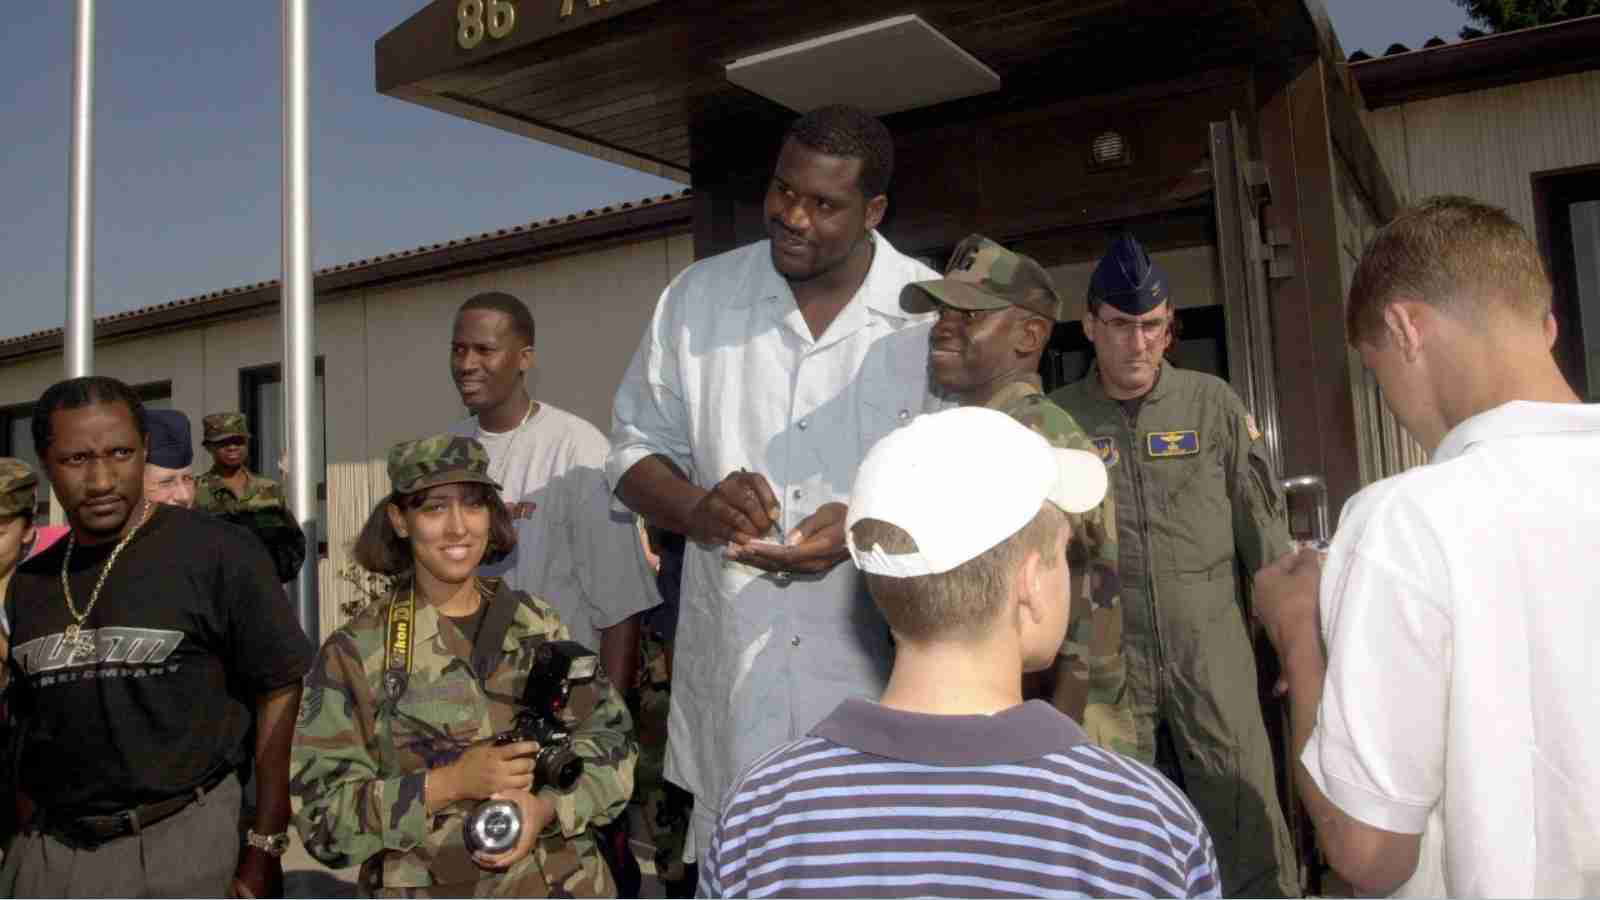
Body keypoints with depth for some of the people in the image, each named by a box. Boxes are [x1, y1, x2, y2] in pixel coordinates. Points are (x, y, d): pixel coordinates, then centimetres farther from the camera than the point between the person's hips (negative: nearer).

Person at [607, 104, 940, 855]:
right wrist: (697, 507, -12)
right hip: (731, 677, 2)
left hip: (884, 680, -1)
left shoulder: (936, 317, -4)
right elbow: (636, 449, 9)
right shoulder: (696, 298, 3)